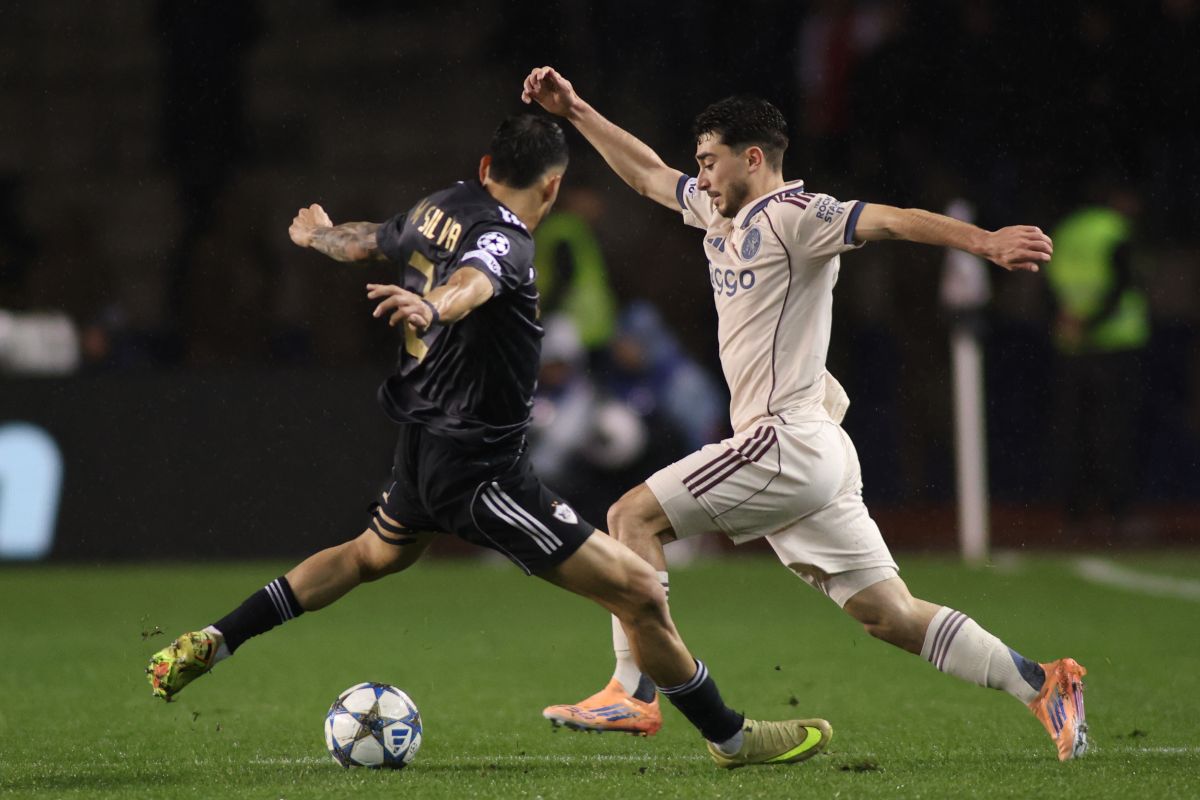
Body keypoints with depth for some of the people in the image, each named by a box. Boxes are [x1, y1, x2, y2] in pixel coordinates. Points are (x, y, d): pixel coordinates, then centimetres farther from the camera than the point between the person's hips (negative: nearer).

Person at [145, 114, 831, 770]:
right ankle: (733, 738, -1)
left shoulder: (439, 208, 6)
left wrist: (317, 233, 48)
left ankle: (210, 645, 37)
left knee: (374, 555, 38)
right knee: (640, 592, -8)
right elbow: (471, 281, -42)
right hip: (481, 467, -9)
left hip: (423, 449, 10)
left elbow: (363, 243, 25)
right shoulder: (508, 242, -19)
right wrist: (434, 306, -65)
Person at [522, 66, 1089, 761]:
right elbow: (648, 173, 33)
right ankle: (1041, 684, 2)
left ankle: (634, 694, -9)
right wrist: (575, 111, 32)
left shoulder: (792, 215, -8)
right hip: (817, 456, 9)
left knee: (634, 517, -6)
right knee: (892, 615, 5)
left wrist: (983, 241, -37)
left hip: (788, 440, -9)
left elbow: (892, 221, -22)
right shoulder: (720, 211, 19)